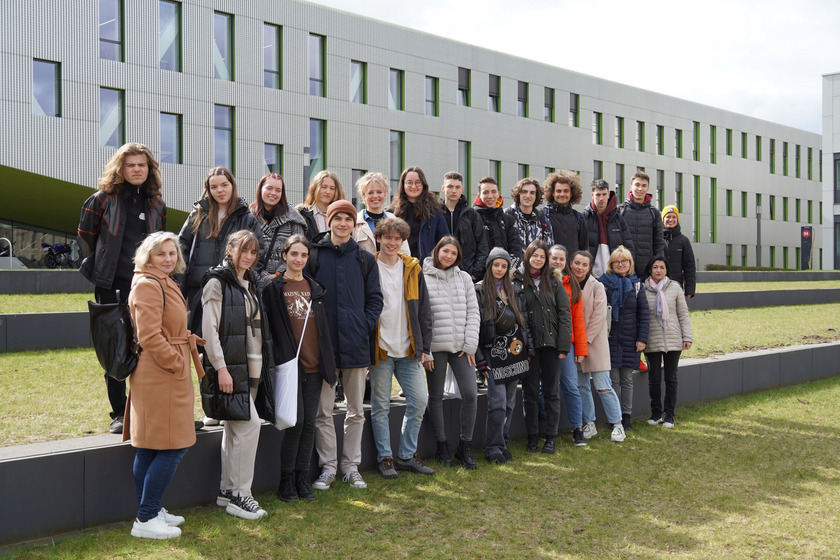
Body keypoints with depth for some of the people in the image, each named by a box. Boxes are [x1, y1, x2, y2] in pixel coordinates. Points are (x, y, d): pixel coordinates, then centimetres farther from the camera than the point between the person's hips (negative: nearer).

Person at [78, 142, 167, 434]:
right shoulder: (104, 199, 1)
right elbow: (85, 235, 9)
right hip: (112, 285, -2)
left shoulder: (156, 204, 12)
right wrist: (94, 268, 5)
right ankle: (119, 413, 11)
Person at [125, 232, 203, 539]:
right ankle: (145, 520, -3)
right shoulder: (148, 285, -14)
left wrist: (189, 338, 14)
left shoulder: (165, 283, 18)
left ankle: (150, 511, 23)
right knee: (171, 447, -8)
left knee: (149, 449, 14)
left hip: (167, 375, 10)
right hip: (160, 375, -10)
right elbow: (149, 336, -22)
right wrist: (176, 363, -16)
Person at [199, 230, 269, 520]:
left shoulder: (249, 284, 16)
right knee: (249, 422, -13)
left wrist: (256, 367, 15)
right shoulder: (217, 282, -9)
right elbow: (209, 329, -15)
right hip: (226, 366, -9)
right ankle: (239, 495, -6)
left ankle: (227, 490, 21)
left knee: (234, 427, 12)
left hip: (246, 366, 9)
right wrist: (221, 368, -18)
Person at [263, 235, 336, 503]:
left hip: (314, 366, 5)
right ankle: (286, 481, 7)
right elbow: (268, 327, -2)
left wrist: (329, 364, 13)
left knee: (309, 423, 6)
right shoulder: (273, 287, 0)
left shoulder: (315, 287, 14)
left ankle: (302, 480, 15)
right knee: (296, 422, -7)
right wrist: (276, 361, -8)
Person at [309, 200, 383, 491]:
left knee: (356, 410, 8)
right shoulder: (314, 256, 4)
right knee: (323, 409, 2)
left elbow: (375, 298, 11)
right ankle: (328, 467, 13)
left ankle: (351, 466, 20)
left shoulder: (365, 260, 10)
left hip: (355, 344, 2)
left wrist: (366, 325, -3)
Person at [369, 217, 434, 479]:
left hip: (408, 349, 4)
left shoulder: (412, 269, 9)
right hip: (380, 348, -4)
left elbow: (423, 310, 12)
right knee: (381, 406, 3)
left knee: (419, 400, 3)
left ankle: (407, 455, 17)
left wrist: (425, 346, 6)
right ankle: (385, 457, 16)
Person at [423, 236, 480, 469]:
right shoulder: (423, 279, -3)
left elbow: (472, 312, 9)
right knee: (436, 396, 6)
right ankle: (442, 446, 18)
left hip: (461, 346, 3)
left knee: (470, 394, -3)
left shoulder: (464, 278, 10)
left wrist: (470, 345, 0)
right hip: (436, 347, -3)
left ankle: (465, 446, 10)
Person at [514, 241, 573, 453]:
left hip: (551, 344, 2)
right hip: (528, 346, -1)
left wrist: (563, 345, -3)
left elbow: (564, 314, 5)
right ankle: (532, 437, 14)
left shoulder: (554, 282, 8)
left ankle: (551, 437, 12)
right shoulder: (517, 282, 2)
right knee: (530, 392, 5)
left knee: (552, 392, 5)